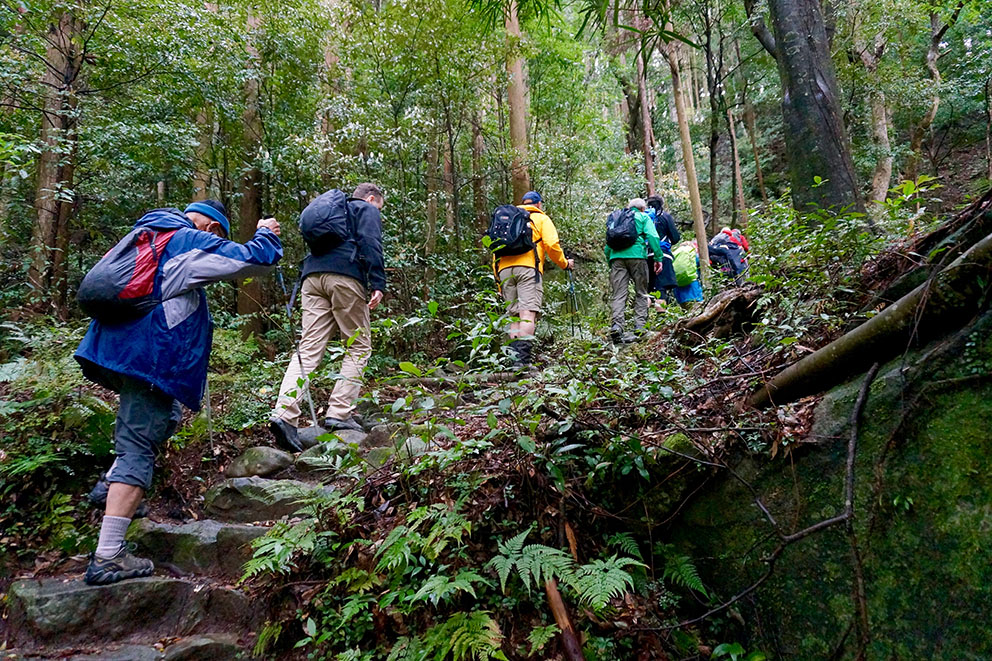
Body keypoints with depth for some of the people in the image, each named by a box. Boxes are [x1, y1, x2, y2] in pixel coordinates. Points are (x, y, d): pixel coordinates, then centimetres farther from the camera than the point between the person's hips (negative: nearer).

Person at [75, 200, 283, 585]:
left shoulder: (146, 232, 19)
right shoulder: (192, 243, -7)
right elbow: (255, 260, -11)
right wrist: (266, 234, 9)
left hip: (117, 348, 9)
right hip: (150, 357, -9)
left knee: (162, 420, 29)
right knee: (138, 449, -8)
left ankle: (112, 486, 19)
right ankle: (107, 558, -8)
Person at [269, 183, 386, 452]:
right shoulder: (367, 210, 14)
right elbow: (371, 244, -5)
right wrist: (378, 284, -12)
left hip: (312, 277, 6)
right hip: (345, 276, -6)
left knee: (308, 349, -3)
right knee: (358, 347, 4)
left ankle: (284, 415, -18)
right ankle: (339, 413, -5)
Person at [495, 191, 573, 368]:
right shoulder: (541, 218, 17)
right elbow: (551, 245, 1)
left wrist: (499, 279, 23)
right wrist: (565, 263, 17)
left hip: (504, 268, 5)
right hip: (528, 267, -5)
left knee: (514, 315, 5)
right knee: (528, 312, -14)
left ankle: (514, 357, -4)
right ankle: (523, 359, -27)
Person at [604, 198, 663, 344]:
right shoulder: (644, 217, 16)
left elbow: (608, 243, 22)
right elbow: (652, 236, 0)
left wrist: (610, 262, 23)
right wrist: (658, 257, -1)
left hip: (616, 256, 3)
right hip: (637, 255, -3)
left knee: (618, 294, -4)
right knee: (641, 293, 5)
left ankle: (616, 325, -22)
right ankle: (639, 328, -4)